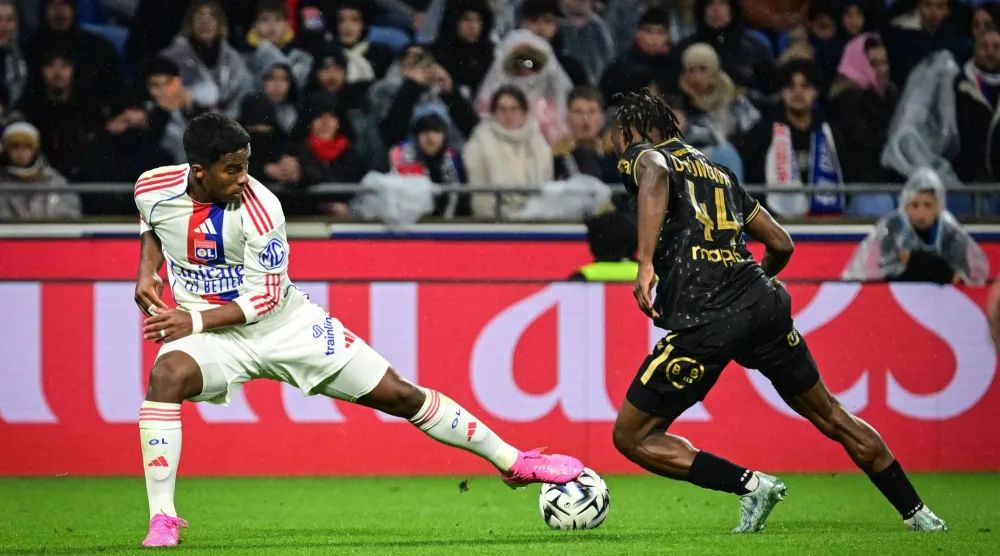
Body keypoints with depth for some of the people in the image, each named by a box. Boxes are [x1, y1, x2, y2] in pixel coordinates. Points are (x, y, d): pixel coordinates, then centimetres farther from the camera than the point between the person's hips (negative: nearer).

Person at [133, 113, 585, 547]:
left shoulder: (259, 208, -23)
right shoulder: (152, 188, -13)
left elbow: (264, 297, -18)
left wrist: (194, 320, -27)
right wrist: (147, 272, -3)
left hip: (284, 323, -1)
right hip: (214, 335, 1)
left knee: (399, 395, -1)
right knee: (166, 376, -34)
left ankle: (513, 462, 15)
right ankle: (161, 519, -27)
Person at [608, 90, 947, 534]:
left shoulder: (641, 155, 7)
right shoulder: (717, 172, 25)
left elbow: (655, 176, -21)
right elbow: (781, 243, 27)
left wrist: (645, 264, -25)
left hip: (704, 324, -7)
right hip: (764, 306, 7)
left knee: (631, 438, 5)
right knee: (832, 418, 22)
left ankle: (750, 485, -5)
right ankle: (917, 514, 26)